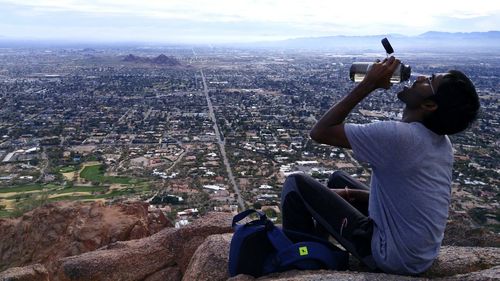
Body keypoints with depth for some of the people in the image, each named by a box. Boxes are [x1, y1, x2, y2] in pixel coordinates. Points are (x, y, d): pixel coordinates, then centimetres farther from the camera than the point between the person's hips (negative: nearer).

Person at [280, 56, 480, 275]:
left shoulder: (397, 135, -28)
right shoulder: (442, 142, -1)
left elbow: (320, 132, -21)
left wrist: (368, 84, -18)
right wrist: (361, 195, 6)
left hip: (393, 258, -8)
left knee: (296, 184, -3)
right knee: (338, 180, 23)